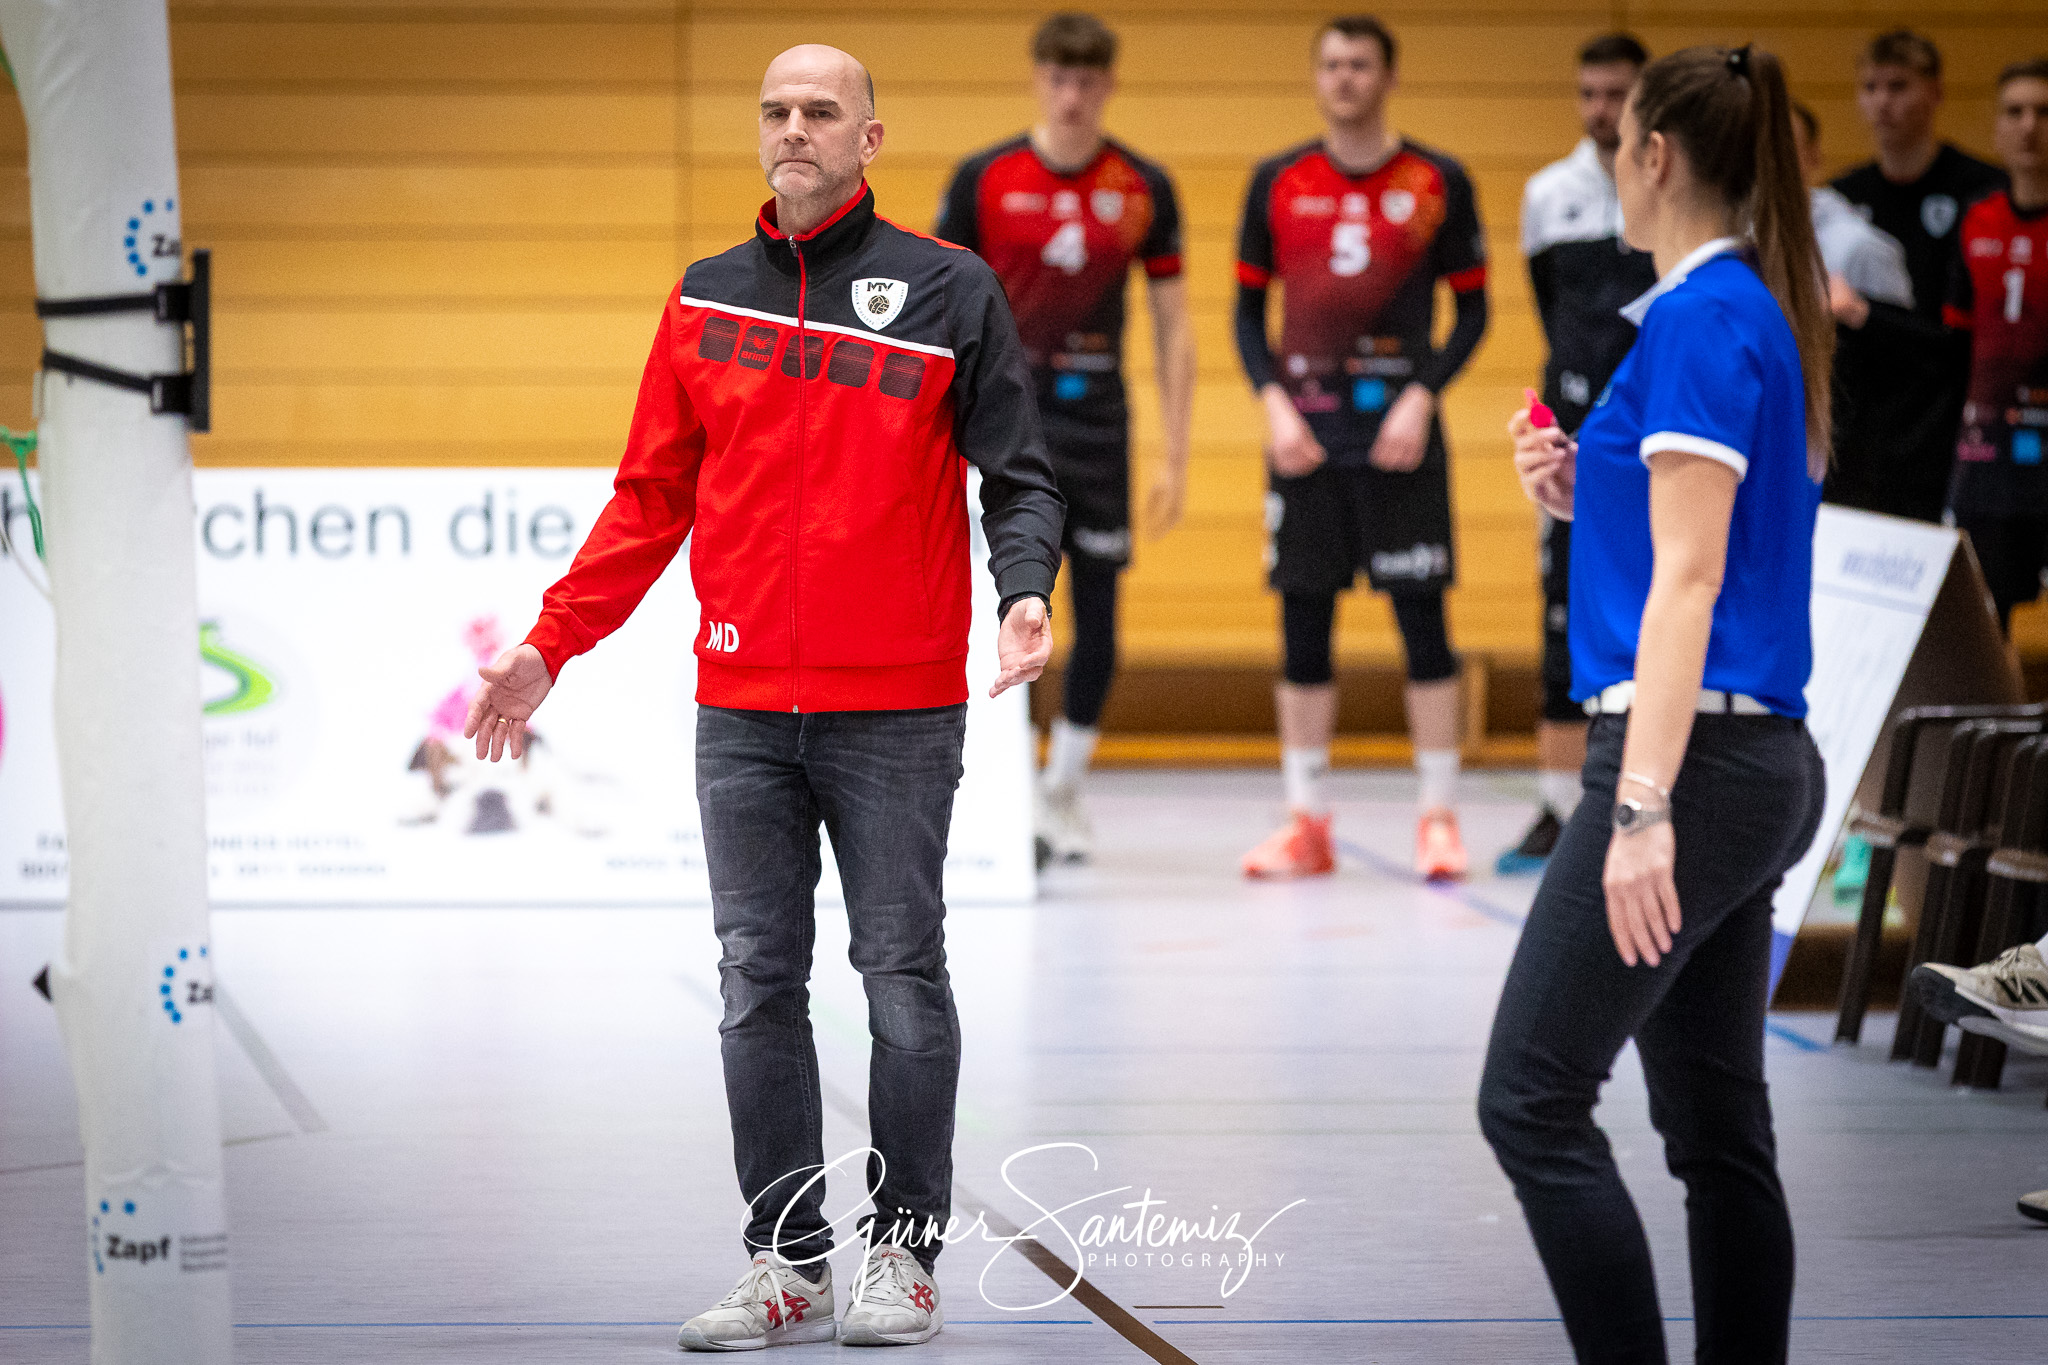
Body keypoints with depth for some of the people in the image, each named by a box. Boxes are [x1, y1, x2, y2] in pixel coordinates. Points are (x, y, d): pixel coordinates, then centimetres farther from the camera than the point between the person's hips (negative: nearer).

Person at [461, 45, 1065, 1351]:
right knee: (759, 986, 5)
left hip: (896, 713, -4)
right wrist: (550, 643, 9)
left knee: (904, 982, 2)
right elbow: (652, 499, 15)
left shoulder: (949, 290, 0)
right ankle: (789, 1264, 12)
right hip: (743, 711, 4)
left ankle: (905, 1250, 12)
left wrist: (1026, 592, -19)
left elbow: (1017, 471, 0)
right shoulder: (707, 300, 11)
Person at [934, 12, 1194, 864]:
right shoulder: (984, 179, -2)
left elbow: (1173, 327, 5)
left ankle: (1063, 793, 19)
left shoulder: (1145, 188, 1)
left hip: (1096, 422, 2)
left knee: (1098, 620, 3)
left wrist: (1175, 458, 1)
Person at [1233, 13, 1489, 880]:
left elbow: (1472, 310, 5)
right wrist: (1273, 403, -3)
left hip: (1398, 427, -2)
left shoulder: (1438, 182, 2)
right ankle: (1305, 822, 9)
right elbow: (1248, 309, 11)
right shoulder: (1277, 182, 8)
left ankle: (1439, 818, 2)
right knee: (1302, 621, 3)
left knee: (1422, 616, -4)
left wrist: (1422, 398, -8)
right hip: (1305, 427, 2)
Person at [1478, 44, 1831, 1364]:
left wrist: (1644, 806, -22)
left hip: (1694, 758, -10)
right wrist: (1589, 496, 11)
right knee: (1719, 1125, 11)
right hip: (1762, 762, 10)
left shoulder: (1703, 316, -13)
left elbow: (1692, 577, -19)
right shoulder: (1762, 313, 15)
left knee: (1534, 1100, -9)